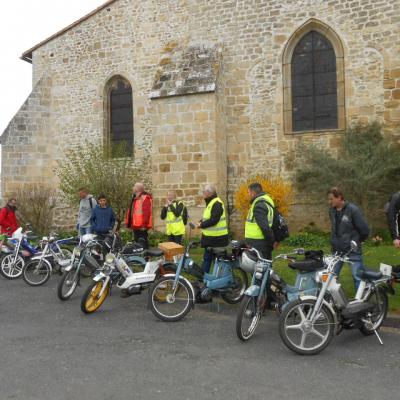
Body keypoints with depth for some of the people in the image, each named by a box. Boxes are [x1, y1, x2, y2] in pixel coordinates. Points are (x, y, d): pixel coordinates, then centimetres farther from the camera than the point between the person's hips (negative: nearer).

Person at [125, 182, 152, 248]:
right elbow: (131, 212, 23)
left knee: (142, 244, -9)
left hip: (141, 227, -10)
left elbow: (146, 212, -22)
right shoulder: (135, 198, 18)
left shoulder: (145, 198, -14)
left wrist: (144, 224, -24)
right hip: (135, 226, 10)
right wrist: (129, 223, 21)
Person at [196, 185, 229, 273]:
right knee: (207, 258, 15)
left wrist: (201, 225, -14)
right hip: (211, 237, 10)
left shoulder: (217, 204, -17)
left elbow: (213, 220, -25)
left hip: (216, 238, -10)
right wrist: (201, 222, 4)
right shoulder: (211, 203, 16)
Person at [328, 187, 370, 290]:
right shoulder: (332, 211, 7)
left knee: (358, 277, 0)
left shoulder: (353, 210, -14)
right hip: (337, 250, 6)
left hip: (352, 250, -6)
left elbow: (364, 229, -12)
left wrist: (357, 241, 3)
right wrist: (335, 241, 13)